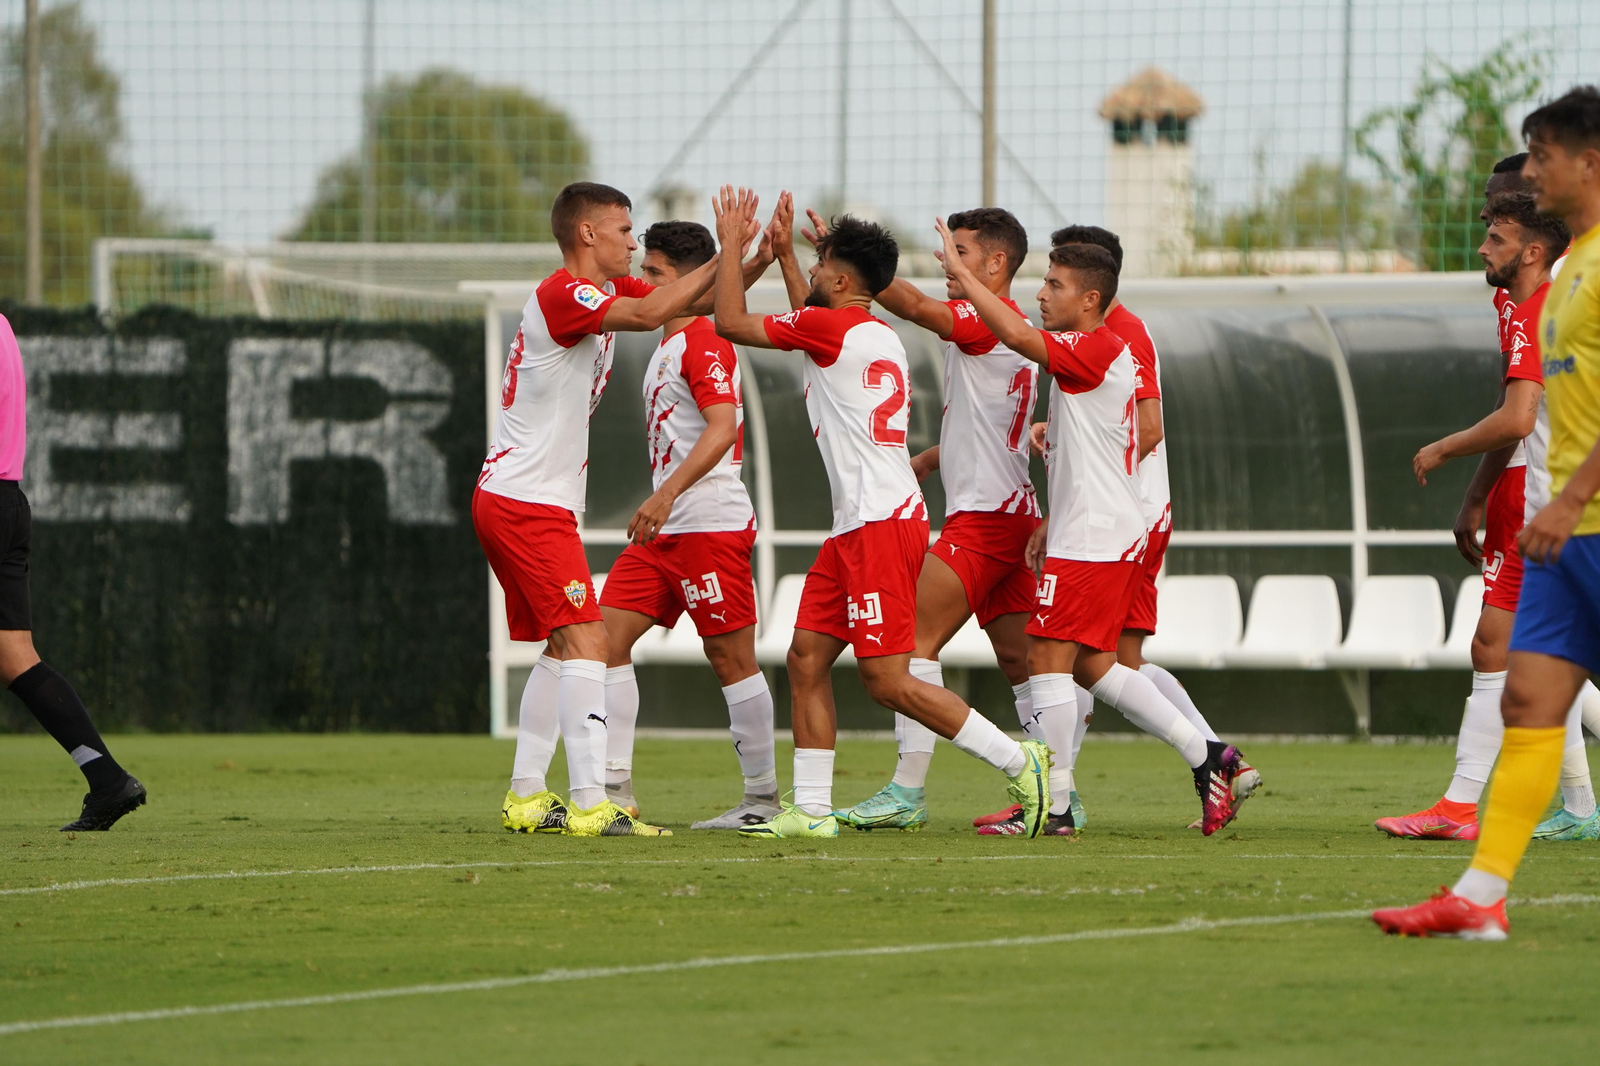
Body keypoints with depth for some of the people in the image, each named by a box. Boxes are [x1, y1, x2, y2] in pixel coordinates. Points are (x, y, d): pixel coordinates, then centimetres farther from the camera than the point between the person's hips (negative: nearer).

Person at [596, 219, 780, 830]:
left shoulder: (705, 344, -11)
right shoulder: (667, 348, 19)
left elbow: (722, 429, -24)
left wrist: (667, 494, -32)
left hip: (712, 524, -10)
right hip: (664, 529, 10)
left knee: (730, 657, -4)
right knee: (607, 635, -1)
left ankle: (763, 797, 4)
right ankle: (615, 791, -3)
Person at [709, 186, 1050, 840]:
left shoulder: (834, 326, -10)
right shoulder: (880, 337, 16)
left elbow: (731, 322, -4)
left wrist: (731, 243, 8)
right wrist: (782, 253, 41)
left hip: (879, 523, -10)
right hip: (861, 523, 10)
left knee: (886, 679, -10)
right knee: (806, 658, 7)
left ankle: (1019, 763, -6)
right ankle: (811, 809, 6)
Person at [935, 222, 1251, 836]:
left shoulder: (1095, 349, -14)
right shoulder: (1096, 357, 19)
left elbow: (1016, 335, -29)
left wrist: (959, 271, -22)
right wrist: (1051, 525, 23)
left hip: (1090, 540, -10)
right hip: (1111, 535, 10)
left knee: (1048, 658, -9)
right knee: (1093, 666, 13)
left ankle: (1053, 803, -10)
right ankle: (1208, 757, 13)